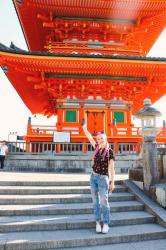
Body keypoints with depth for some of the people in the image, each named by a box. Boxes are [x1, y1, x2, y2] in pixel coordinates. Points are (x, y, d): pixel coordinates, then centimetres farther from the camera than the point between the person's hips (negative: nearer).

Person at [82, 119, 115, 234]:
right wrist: (84, 127, 6)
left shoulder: (110, 151, -7)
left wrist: (112, 182, -11)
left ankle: (106, 223, 13)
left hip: (103, 178, -5)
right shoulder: (97, 148, 6)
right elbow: (90, 137, 11)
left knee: (104, 202, -1)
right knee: (96, 202, 10)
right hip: (93, 177, 5)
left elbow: (112, 168, -8)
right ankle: (98, 222, 20)